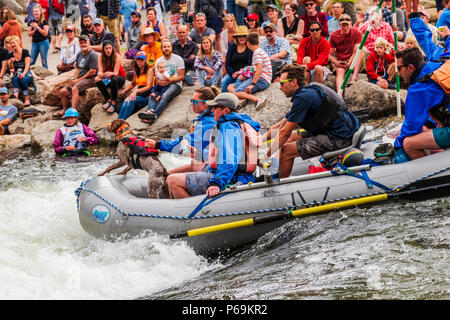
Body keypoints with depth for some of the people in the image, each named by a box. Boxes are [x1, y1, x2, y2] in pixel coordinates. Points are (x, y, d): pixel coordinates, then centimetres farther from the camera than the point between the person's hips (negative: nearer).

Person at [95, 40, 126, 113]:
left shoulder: (117, 56, -17)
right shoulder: (101, 56, -9)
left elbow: (116, 73, -21)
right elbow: (100, 71, -15)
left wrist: (111, 74, -44)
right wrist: (100, 75, -40)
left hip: (119, 78, -3)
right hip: (107, 80, 3)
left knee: (114, 79, -37)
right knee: (98, 81, -28)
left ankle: (113, 102, -28)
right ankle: (108, 100, -18)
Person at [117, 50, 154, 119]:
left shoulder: (149, 70, -3)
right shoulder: (136, 71, 17)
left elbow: (149, 87, -12)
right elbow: (133, 84, 33)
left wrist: (136, 91, -26)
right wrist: (126, 90, 12)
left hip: (147, 96, -5)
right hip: (139, 94, 5)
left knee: (130, 100, -33)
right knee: (126, 101, -28)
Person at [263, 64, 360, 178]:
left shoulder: (303, 97, -16)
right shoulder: (308, 92, 16)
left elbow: (284, 133, -13)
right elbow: (280, 126, 21)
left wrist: (265, 156, -6)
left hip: (338, 138, -11)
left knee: (286, 151, -10)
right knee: (291, 138, 17)